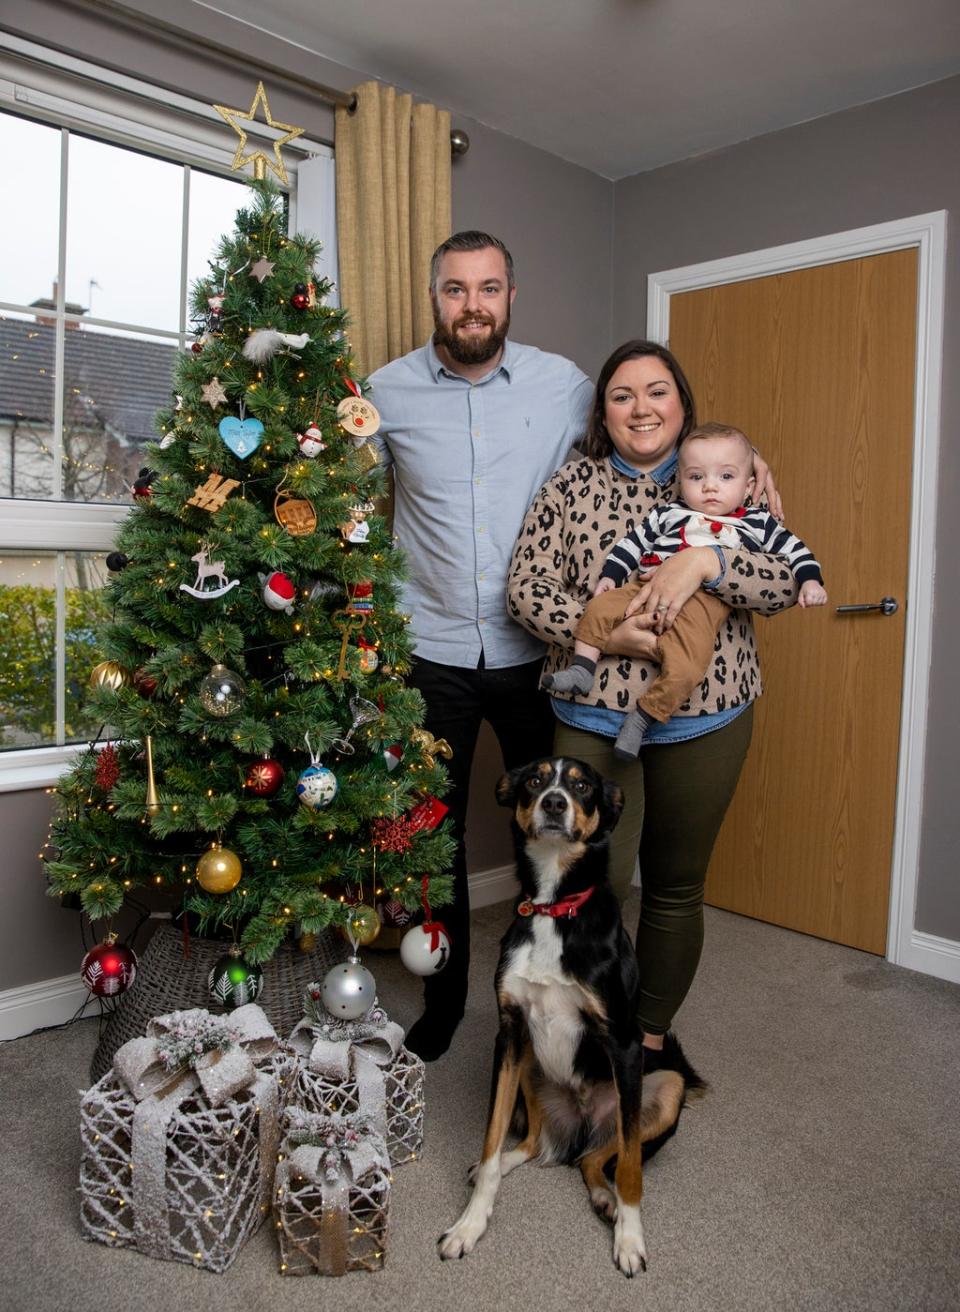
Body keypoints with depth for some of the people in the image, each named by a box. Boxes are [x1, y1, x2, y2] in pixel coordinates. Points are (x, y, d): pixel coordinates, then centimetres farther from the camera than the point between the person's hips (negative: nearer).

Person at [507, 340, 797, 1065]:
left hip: (705, 720, 2)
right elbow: (526, 588, -5)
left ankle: (652, 1037, 34)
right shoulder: (571, 486, 3)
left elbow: (787, 580, -5)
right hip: (593, 717, -1)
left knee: (677, 887, 13)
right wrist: (604, 632, -19)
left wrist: (706, 559, -22)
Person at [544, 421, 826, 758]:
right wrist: (610, 575, 12)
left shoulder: (757, 522, 18)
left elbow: (793, 548, 20)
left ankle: (642, 717, -11)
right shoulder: (667, 514, 20)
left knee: (685, 667, -25)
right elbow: (633, 542, 21)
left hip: (704, 601, -3)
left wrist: (810, 580, 5)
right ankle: (582, 669, -4)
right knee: (600, 608, -15)